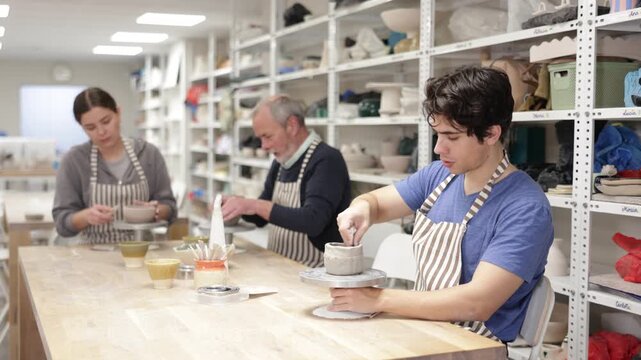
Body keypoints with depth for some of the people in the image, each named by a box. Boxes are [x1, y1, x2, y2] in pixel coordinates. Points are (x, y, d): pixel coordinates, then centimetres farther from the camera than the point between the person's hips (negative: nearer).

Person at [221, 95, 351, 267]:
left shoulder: (326, 160, -13)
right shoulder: (281, 161, 11)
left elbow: (313, 221, -26)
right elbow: (262, 217, 20)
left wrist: (255, 205, -26)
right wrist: (239, 205, 0)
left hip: (315, 273, -8)